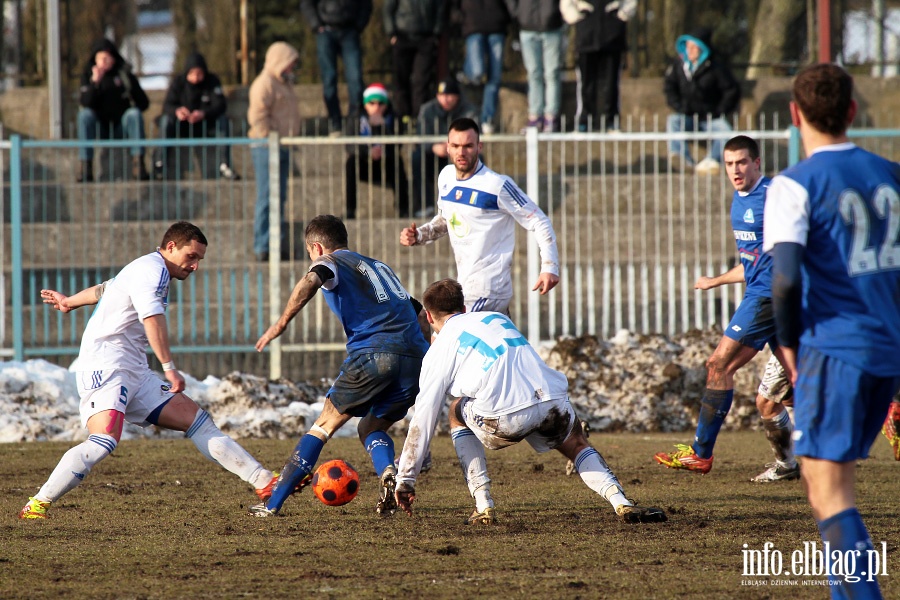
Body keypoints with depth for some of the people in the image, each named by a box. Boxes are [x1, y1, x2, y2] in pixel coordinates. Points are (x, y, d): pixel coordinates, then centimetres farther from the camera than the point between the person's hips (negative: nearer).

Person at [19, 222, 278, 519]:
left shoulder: (148, 271, 23)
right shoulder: (153, 269, -9)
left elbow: (105, 289, 41)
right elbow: (152, 317, -26)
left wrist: (69, 302, 58)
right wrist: (169, 368, -33)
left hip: (135, 373, 10)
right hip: (106, 367, -10)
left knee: (195, 419, 5)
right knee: (104, 440, -29)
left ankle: (262, 481, 4)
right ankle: (37, 505, -28)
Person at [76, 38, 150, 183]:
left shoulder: (124, 74, 4)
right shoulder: (88, 75, 3)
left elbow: (143, 103, 5)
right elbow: (85, 104, -14)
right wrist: (95, 82, -24)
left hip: (121, 126, 0)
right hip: (99, 128, 0)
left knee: (135, 114, -28)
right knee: (85, 114, -29)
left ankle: (138, 164, -35)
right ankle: (86, 166, -34)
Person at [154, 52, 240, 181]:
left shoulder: (212, 81, -8)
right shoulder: (178, 82, -7)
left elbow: (220, 105, -21)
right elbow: (167, 105, -17)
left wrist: (203, 114, -42)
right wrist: (177, 111, -43)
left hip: (206, 125, 0)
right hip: (183, 127, 0)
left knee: (223, 120, -29)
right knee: (166, 119, -29)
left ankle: (224, 165, -31)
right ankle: (161, 164, -29)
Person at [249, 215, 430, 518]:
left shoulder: (331, 262, 13)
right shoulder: (380, 267, 33)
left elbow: (310, 280, -13)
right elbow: (417, 314, 34)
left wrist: (281, 323, -11)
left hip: (373, 353, -5)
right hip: (416, 357, 5)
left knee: (324, 425, 7)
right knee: (372, 428, 22)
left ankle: (273, 503, 6)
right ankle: (389, 473, -11)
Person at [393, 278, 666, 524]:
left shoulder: (439, 351, 16)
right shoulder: (498, 318, 29)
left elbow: (423, 418, 16)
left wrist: (405, 479, 20)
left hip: (506, 417, -4)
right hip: (554, 400, 4)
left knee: (458, 413, 27)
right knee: (577, 446, 32)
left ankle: (483, 505, 17)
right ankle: (621, 503, 9)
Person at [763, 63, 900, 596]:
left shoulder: (795, 185, -9)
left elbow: (785, 280, -19)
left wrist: (790, 345, -4)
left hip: (834, 349, -7)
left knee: (827, 489, -7)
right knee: (839, 480, 23)